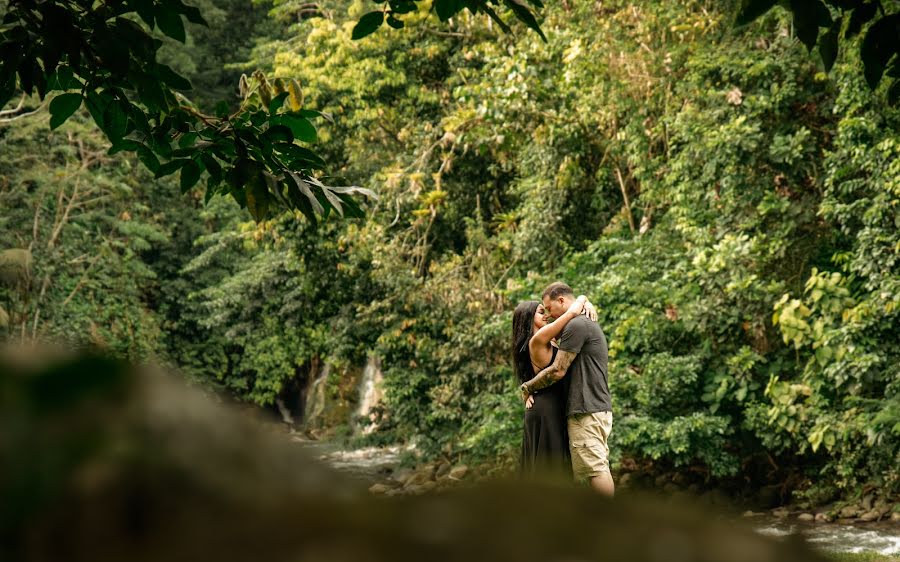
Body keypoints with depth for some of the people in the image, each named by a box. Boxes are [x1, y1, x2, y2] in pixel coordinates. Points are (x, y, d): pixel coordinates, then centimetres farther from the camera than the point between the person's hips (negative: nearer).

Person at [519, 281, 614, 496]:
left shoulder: (576, 325, -11)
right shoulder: (589, 324, 22)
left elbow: (557, 371, -13)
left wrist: (527, 387, 0)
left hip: (586, 411, -10)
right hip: (599, 408, 10)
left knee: (595, 468, -11)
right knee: (598, 467, 9)